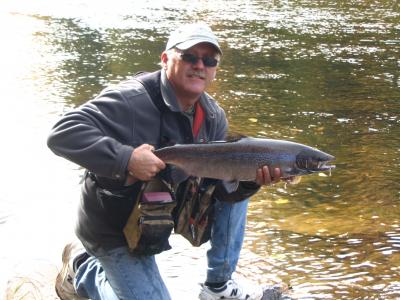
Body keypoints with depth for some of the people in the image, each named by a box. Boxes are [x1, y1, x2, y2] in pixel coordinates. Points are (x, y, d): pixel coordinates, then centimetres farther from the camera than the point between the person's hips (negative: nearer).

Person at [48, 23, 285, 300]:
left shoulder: (214, 117, -3)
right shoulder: (131, 100, -26)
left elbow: (222, 187, -5)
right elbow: (62, 134, -35)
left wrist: (252, 179, -27)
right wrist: (126, 158, -42)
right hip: (116, 230, -7)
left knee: (235, 192, -1)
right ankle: (84, 270, 16)